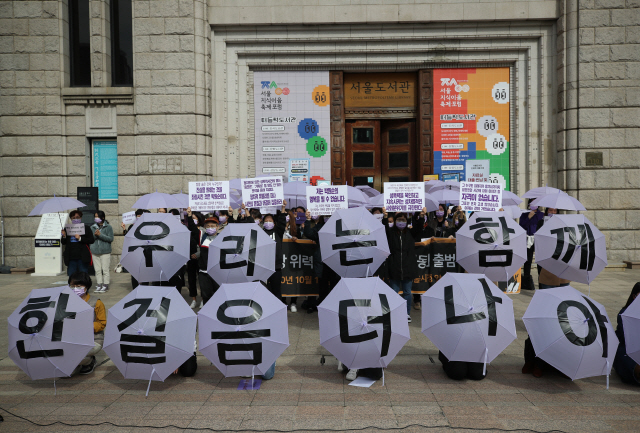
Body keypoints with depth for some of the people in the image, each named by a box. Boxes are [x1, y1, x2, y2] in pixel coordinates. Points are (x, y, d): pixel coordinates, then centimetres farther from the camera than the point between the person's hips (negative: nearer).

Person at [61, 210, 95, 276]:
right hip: (71, 258, 3)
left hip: (82, 258, -3)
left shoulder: (86, 227, 6)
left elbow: (91, 240, -4)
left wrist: (80, 238, -13)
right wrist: (64, 236, -5)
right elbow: (63, 243, 14)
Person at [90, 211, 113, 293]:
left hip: (105, 252, -4)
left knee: (105, 270, -2)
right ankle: (99, 285, 12)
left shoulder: (108, 227, -1)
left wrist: (100, 235, -15)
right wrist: (94, 235, -9)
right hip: (95, 252, 4)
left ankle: (105, 286, 4)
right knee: (97, 270, 6)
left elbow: (111, 239, -6)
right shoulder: (92, 227, 12)